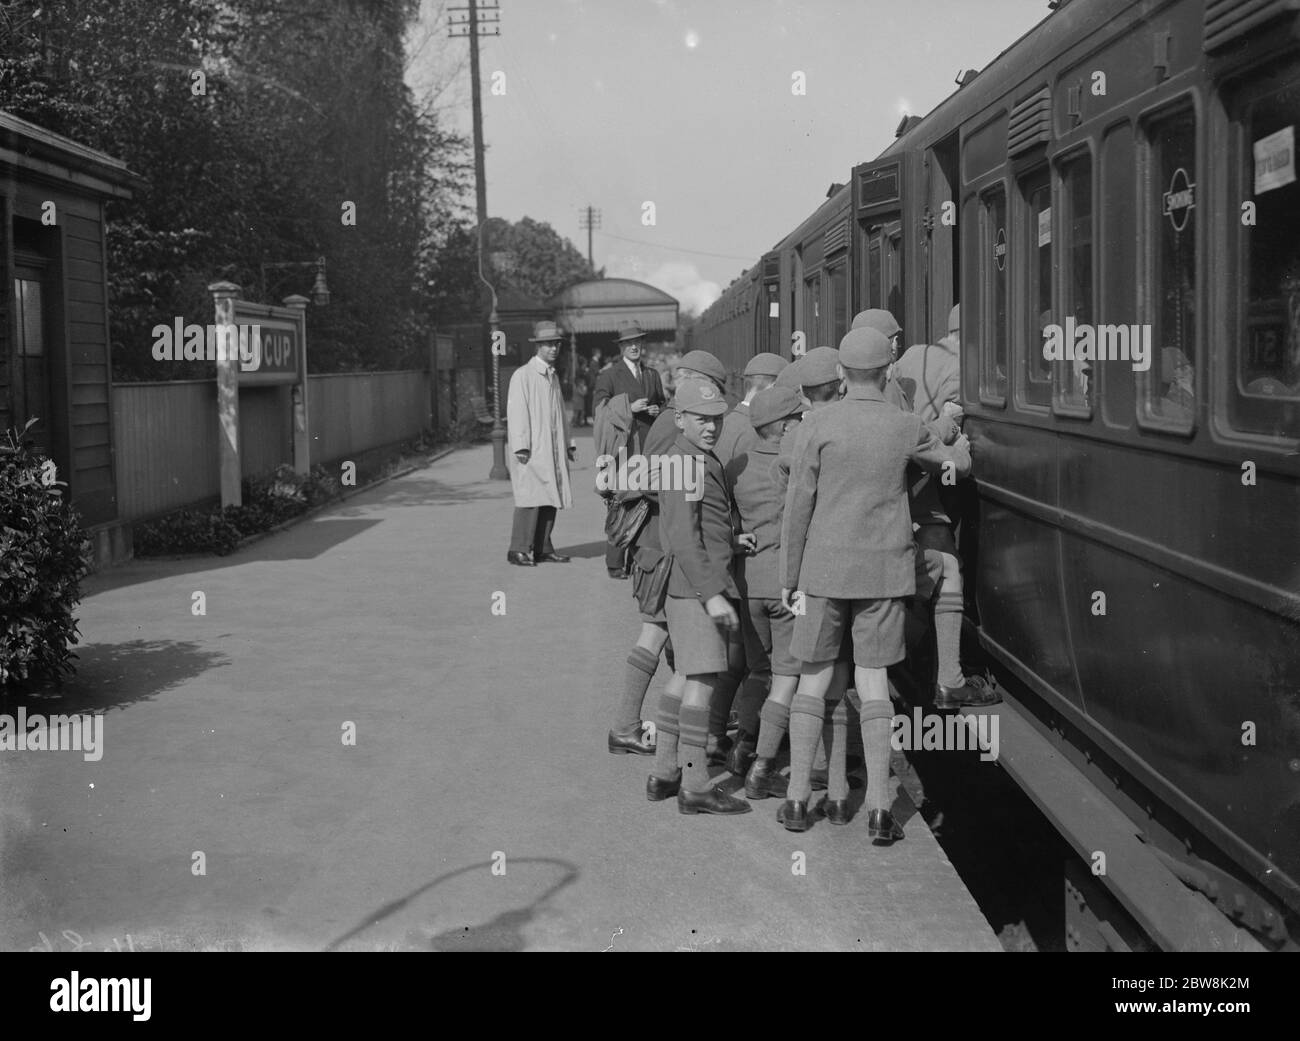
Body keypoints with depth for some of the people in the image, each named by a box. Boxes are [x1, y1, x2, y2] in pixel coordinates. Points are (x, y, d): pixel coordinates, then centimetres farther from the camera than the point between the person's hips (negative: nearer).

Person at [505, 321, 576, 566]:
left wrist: (568, 443, 19)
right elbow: (516, 413, -10)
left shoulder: (553, 377, 19)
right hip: (532, 451, -7)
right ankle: (519, 550, -8)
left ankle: (543, 549, 10)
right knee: (530, 500, -12)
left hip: (554, 451, 7)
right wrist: (520, 447, -16)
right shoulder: (522, 375, -5)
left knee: (550, 501, 5)